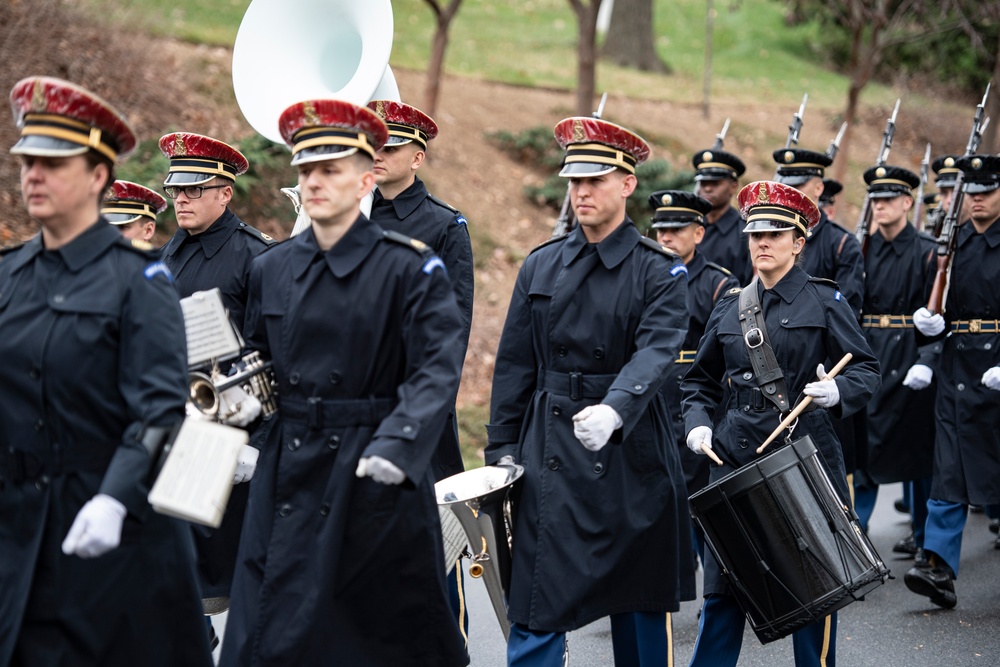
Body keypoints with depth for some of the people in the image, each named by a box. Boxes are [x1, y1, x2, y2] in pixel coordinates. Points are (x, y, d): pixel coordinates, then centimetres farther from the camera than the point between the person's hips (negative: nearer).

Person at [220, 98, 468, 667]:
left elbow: (437, 371, -17)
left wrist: (397, 445, -31)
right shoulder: (271, 269, 8)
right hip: (288, 476, 4)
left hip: (377, 477, -4)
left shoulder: (410, 267, -8)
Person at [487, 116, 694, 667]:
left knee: (640, 603, 11)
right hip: (549, 455, 2)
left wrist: (614, 412, -38)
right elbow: (515, 364, 8)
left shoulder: (660, 272, -3)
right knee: (535, 607, -3)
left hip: (630, 452, -2)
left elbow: (655, 353, -20)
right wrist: (501, 449, 3)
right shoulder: (540, 266, 7)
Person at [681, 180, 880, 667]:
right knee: (722, 586, 2)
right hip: (736, 458, 3)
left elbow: (867, 371, -1)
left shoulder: (825, 301, 1)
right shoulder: (730, 307, 11)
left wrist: (837, 391, -21)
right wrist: (698, 422, 0)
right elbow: (700, 380, 17)